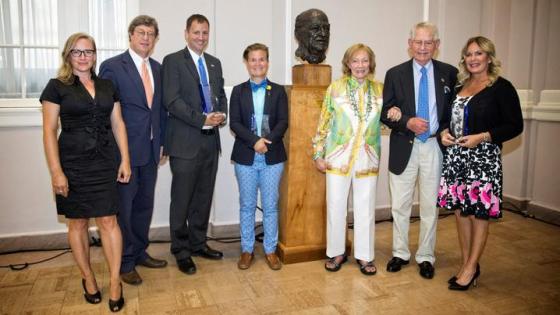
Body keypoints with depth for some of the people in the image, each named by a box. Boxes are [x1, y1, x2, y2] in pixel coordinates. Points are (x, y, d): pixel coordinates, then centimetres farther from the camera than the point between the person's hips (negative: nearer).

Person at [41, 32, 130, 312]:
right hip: (73, 165, -2)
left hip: (105, 163, 2)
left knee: (108, 221, 1)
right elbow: (49, 131, -5)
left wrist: (125, 160, 2)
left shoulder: (107, 86, 9)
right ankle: (88, 278, 26)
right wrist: (56, 172, -11)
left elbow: (118, 123, 9)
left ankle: (114, 282, 12)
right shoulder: (57, 87, -1)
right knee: (77, 223, 9)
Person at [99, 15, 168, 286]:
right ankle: (125, 263, 20)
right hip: (124, 149, -6)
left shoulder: (157, 68, 10)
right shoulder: (112, 66, -8)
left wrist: (162, 143, 10)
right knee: (124, 207, 4)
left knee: (144, 204, 16)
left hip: (150, 151, 6)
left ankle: (140, 252, 32)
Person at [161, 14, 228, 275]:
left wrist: (222, 114, -4)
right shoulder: (172, 61, -4)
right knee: (182, 199, 3)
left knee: (204, 197, 13)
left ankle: (198, 243, 28)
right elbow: (172, 100, -13)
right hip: (185, 142, -6)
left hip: (210, 141, 6)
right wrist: (203, 119, -19)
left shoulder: (215, 63, 15)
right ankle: (181, 250, 17)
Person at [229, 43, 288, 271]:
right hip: (246, 157, 0)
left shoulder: (278, 91, 6)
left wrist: (268, 140, -19)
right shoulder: (238, 91, 5)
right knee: (247, 206, 9)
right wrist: (255, 141, -18)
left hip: (272, 157, 0)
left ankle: (270, 250, 20)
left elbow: (283, 122, -3)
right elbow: (234, 123, -4)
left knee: (270, 206, 7)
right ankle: (247, 250, 21)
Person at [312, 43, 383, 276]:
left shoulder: (379, 89, 5)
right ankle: (336, 252, 23)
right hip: (338, 157, -1)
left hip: (367, 159, 2)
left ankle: (364, 255, 24)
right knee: (335, 207, 6)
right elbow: (324, 124, 0)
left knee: (365, 209, 9)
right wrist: (318, 154, -2)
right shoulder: (335, 88, -1)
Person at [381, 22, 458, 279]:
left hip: (435, 147, 0)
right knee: (400, 205, 9)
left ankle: (425, 257, 25)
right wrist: (408, 122, -17)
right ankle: (400, 253, 26)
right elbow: (385, 113, -1)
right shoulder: (395, 74, 1)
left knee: (430, 206, 9)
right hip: (404, 147, 0)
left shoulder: (449, 73, 3)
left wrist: (447, 133, -9)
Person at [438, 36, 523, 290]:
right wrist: (444, 132, 1)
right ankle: (466, 263, 22)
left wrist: (482, 137, -17)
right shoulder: (459, 86, 13)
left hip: (483, 158, -5)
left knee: (479, 212, 1)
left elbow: (515, 125, -7)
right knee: (460, 210, 9)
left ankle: (471, 267, 13)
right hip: (455, 155, 6)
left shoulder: (501, 87, -4)